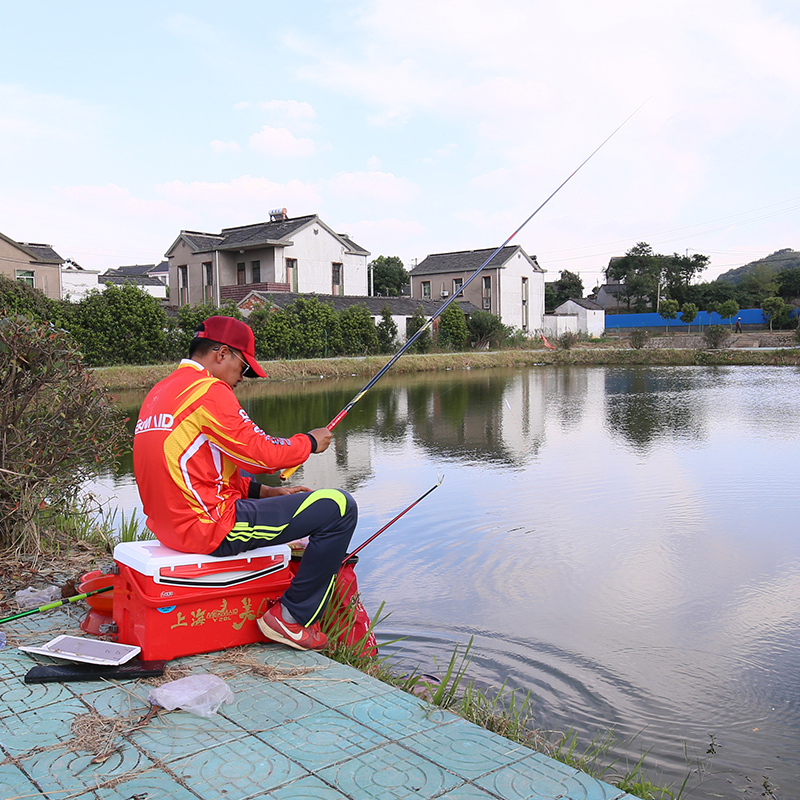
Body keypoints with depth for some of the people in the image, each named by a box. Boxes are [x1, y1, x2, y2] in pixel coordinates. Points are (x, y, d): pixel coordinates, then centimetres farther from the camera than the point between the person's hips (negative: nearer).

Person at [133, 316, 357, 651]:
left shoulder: (159, 393, 17)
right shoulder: (208, 390, -14)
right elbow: (261, 453, -14)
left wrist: (265, 492, 14)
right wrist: (310, 441, 5)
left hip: (169, 527, 11)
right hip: (209, 527, -11)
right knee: (339, 507, -9)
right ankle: (292, 617, 0)